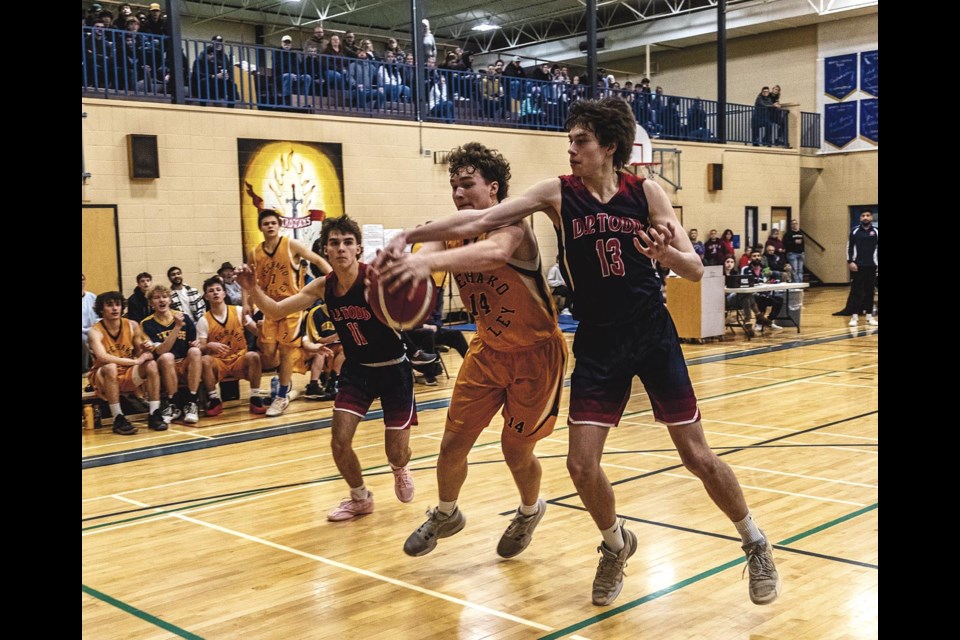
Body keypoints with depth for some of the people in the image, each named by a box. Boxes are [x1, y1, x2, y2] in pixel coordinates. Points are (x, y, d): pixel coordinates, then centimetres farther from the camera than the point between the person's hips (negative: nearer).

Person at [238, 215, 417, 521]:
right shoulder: (323, 286, -8)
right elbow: (275, 312, -3)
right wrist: (254, 290, -23)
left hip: (393, 369, -4)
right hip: (356, 369, 4)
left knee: (397, 452, -1)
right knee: (339, 443, -7)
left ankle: (400, 470, 38)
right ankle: (360, 498, 22)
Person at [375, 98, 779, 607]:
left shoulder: (645, 193, -6)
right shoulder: (558, 194, -5)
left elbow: (695, 270, -7)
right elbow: (481, 220, -11)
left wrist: (664, 252, -28)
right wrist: (410, 236, -20)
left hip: (654, 337, -1)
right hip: (598, 345, 1)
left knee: (697, 456, 3)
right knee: (581, 465, -4)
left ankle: (756, 546, 27)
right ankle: (616, 545, 27)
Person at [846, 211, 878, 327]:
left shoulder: (876, 232, 6)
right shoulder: (854, 231, 3)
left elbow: (878, 249, 9)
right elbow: (849, 247, 4)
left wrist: (878, 264, 3)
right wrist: (850, 262, -5)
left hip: (871, 266, 1)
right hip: (857, 266, -1)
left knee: (870, 291, 5)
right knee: (856, 291, -1)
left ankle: (869, 316, 11)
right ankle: (854, 316, 1)